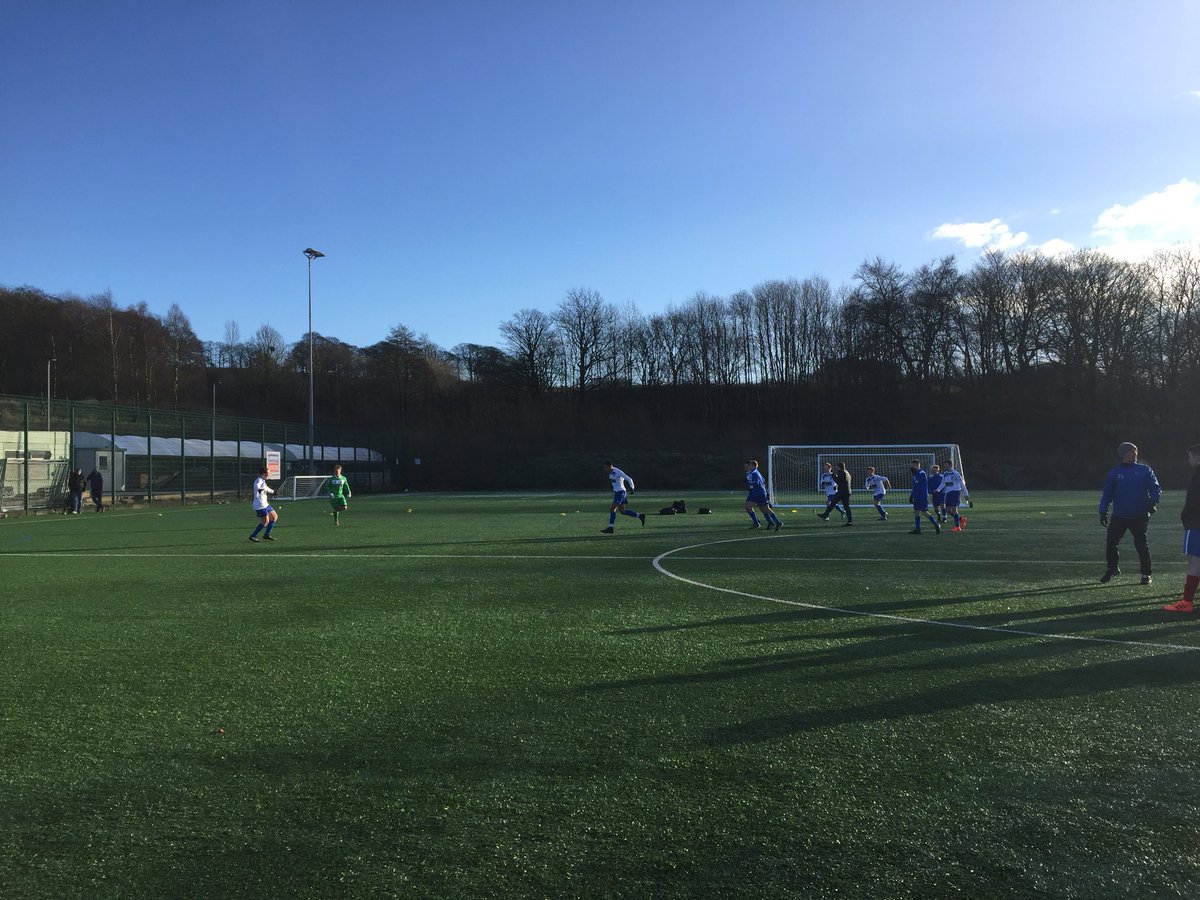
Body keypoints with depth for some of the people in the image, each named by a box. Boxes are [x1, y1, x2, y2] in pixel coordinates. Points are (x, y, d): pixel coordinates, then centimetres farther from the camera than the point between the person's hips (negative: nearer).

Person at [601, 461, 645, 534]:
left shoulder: (618, 472, -17)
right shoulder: (611, 472, 9)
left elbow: (629, 479, -15)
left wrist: (631, 487, -28)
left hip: (620, 492, -9)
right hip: (616, 492, 9)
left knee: (612, 510, -11)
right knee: (622, 511, 11)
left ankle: (610, 528, -9)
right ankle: (640, 516, 21)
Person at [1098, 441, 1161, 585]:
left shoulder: (1145, 470, 4)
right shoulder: (1114, 473, 4)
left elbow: (1156, 488, 2)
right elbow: (1107, 494, 7)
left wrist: (1153, 501, -17)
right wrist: (1103, 511, 0)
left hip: (1140, 517, -1)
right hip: (1119, 517, 1)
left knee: (1141, 544, 5)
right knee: (1111, 542, -2)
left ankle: (1146, 573, 17)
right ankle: (1112, 568, 18)